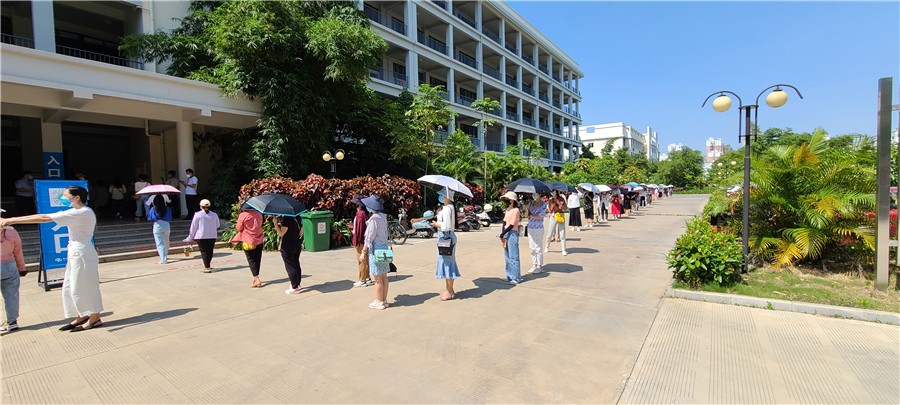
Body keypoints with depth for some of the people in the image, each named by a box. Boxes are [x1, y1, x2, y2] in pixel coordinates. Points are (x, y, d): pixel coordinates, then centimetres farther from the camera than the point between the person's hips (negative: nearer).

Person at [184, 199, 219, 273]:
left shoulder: (198, 215, -8)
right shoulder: (214, 215, 3)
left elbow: (193, 227, -3)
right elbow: (217, 226, 14)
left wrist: (190, 238, 6)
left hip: (201, 236, -3)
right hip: (212, 236, 4)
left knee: (204, 251, -1)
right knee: (210, 251, 12)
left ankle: (207, 268, -3)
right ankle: (207, 266, 21)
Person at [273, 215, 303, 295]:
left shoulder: (286, 219, -20)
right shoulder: (297, 217, 3)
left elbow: (281, 233, -19)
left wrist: (276, 223, -11)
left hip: (288, 247, -8)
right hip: (298, 245, 8)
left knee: (290, 267, 1)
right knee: (296, 264, 18)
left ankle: (295, 288, 3)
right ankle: (297, 284, 29)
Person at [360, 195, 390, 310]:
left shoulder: (374, 218, -16)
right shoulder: (383, 217, 9)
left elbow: (369, 237, -15)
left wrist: (363, 252, -8)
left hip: (375, 249, -8)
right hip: (384, 248, 9)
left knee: (378, 278, 1)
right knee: (384, 276, 13)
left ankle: (379, 302, 9)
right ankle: (384, 300, 22)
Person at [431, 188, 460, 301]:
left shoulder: (447, 208, -18)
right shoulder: (449, 208, 13)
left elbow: (446, 226, -23)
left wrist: (436, 224, -8)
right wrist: (439, 214, 10)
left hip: (446, 237, -10)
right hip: (445, 237, 10)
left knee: (447, 262, -2)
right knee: (446, 262, 16)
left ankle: (449, 292, 8)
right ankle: (448, 289, 27)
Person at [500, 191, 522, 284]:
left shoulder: (516, 210, -11)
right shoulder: (508, 209, 14)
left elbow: (511, 225, -15)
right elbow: (504, 222, 8)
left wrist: (502, 234, -13)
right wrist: (503, 236, -2)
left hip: (512, 234, -8)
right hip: (506, 233, 8)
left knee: (513, 256, -5)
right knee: (507, 256, 13)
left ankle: (516, 277, 1)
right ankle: (510, 276, 23)